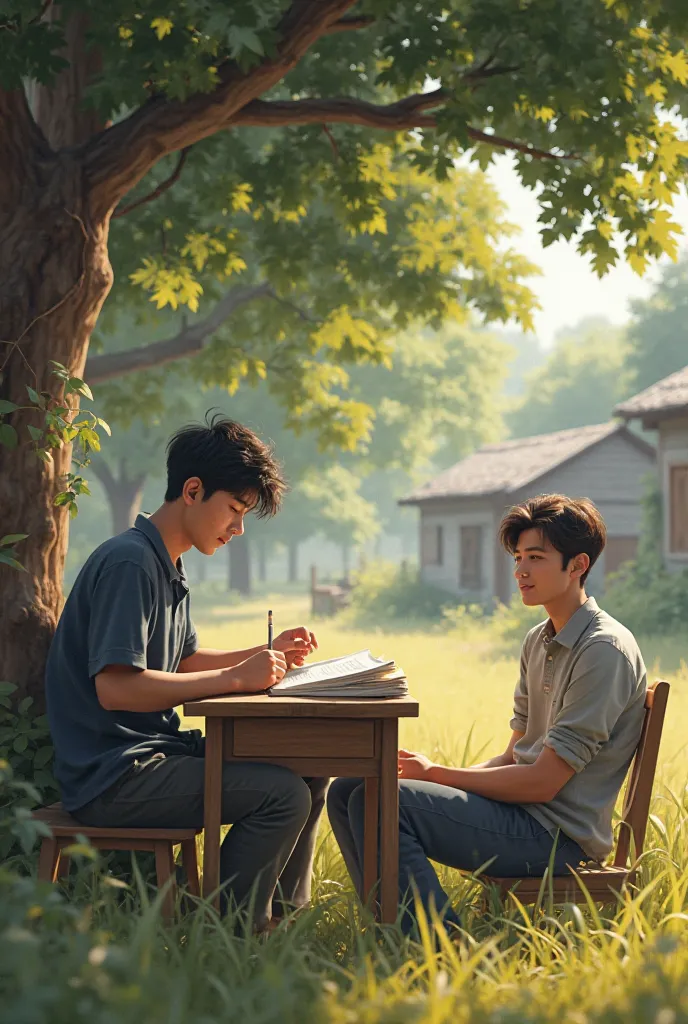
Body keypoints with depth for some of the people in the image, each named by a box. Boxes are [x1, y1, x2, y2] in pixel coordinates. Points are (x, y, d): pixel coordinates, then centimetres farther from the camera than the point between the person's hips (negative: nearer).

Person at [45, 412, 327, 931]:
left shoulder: (169, 569, 16)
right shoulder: (128, 563, -17)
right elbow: (114, 686, -26)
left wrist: (263, 655, 10)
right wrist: (235, 678, -22)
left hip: (157, 752, 10)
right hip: (110, 778, -10)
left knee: (310, 771, 7)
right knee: (283, 794, -21)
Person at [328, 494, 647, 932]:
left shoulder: (605, 650, -15)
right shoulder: (538, 642, 15)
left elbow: (543, 781, -18)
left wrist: (437, 774, -10)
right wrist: (438, 775, 0)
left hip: (558, 833, -10)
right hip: (523, 807, 10)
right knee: (346, 791, 5)